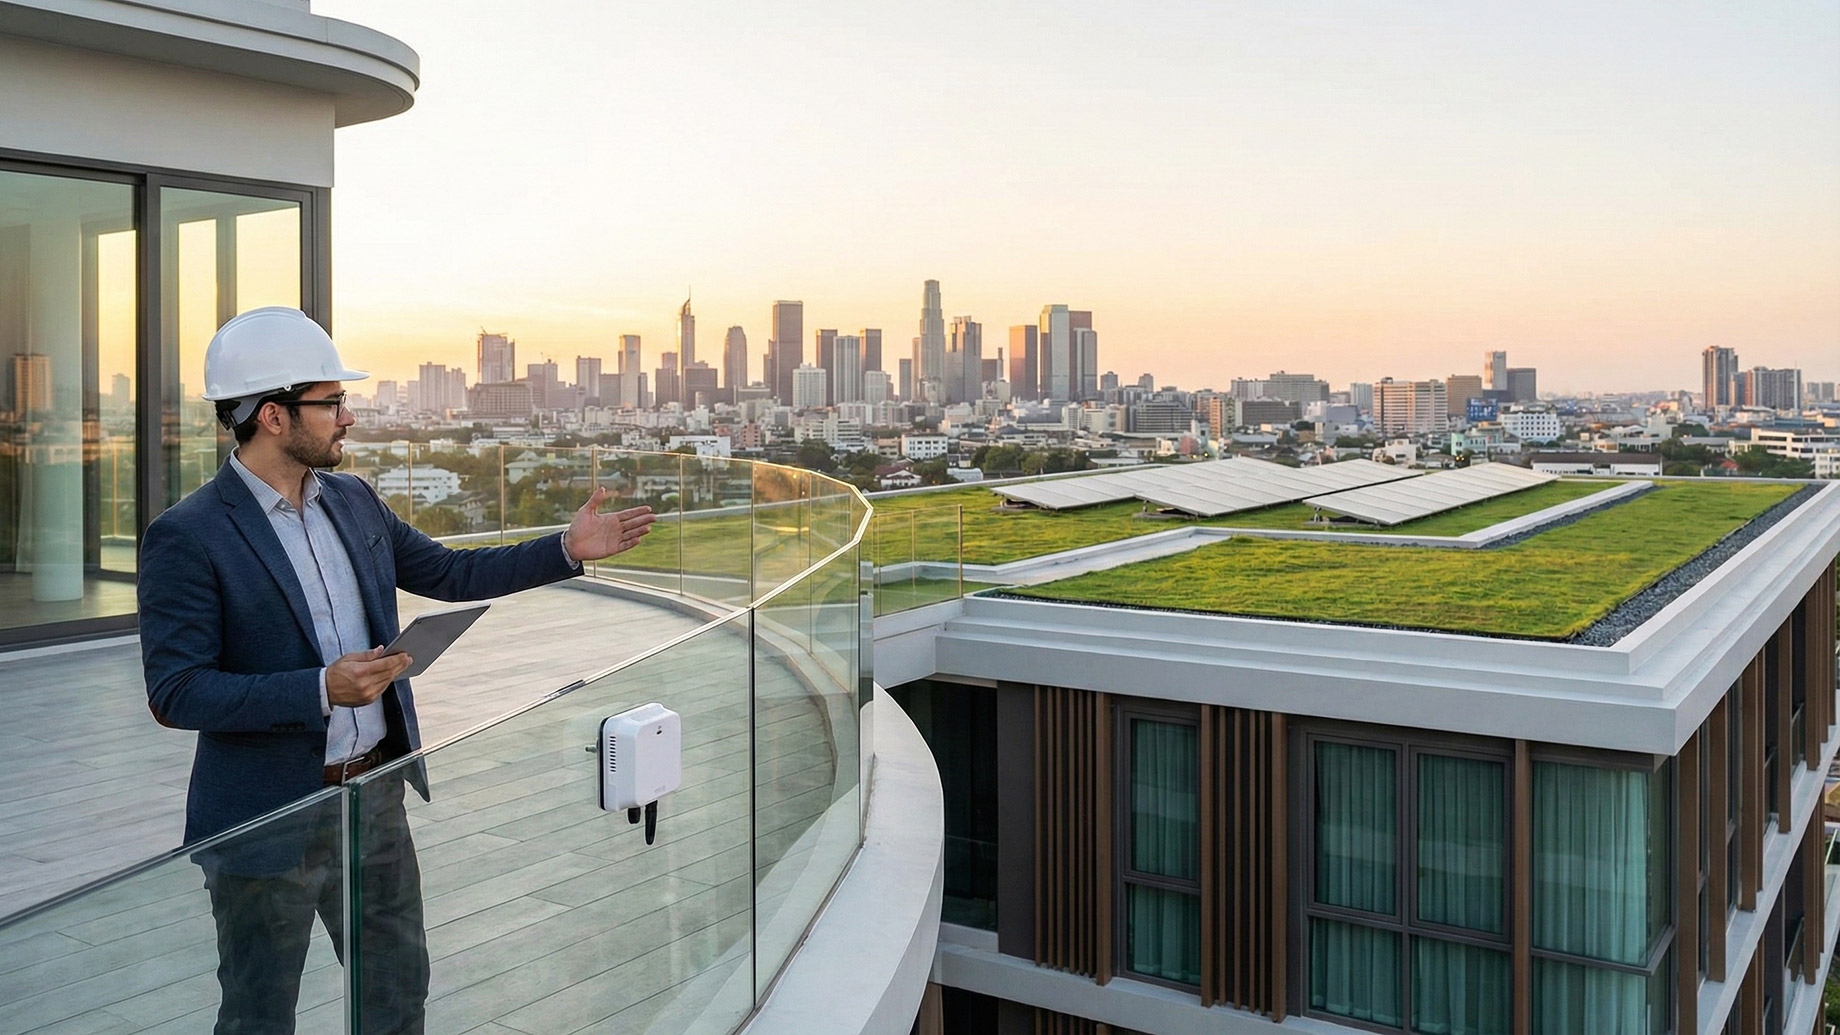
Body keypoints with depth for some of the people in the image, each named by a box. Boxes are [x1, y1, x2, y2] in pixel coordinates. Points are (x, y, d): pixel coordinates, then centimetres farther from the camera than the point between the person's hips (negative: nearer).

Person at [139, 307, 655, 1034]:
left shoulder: (352, 501, 4)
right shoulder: (186, 537, -17)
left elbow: (449, 573, 13)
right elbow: (175, 693, -19)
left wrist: (568, 549, 7)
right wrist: (322, 689, -28)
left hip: (377, 795, 6)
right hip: (271, 818, -6)